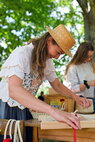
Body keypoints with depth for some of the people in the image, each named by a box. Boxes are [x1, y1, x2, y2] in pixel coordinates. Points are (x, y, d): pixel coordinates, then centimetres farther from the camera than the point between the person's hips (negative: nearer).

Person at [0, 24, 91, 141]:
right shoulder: (21, 54, -24)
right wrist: (53, 111, -48)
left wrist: (75, 97, -7)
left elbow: (57, 85, 13)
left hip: (24, 110, 7)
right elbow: (14, 90, -39)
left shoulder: (47, 60, 1)